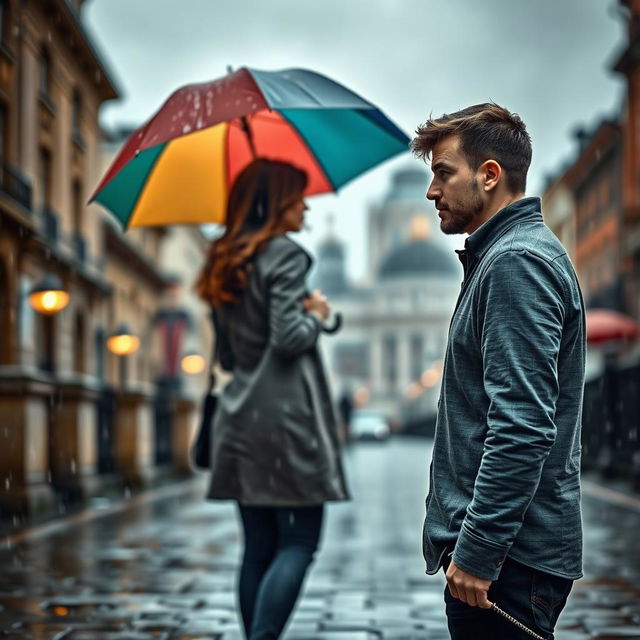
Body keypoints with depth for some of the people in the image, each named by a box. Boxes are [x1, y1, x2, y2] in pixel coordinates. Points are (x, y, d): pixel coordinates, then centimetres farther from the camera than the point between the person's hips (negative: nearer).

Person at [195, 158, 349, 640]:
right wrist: (316, 315, 2)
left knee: (259, 546, 10)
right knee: (299, 541, -4)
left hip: (240, 419, 8)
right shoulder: (285, 253, -7)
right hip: (286, 415, -8)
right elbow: (289, 338, -18)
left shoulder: (225, 266, 17)